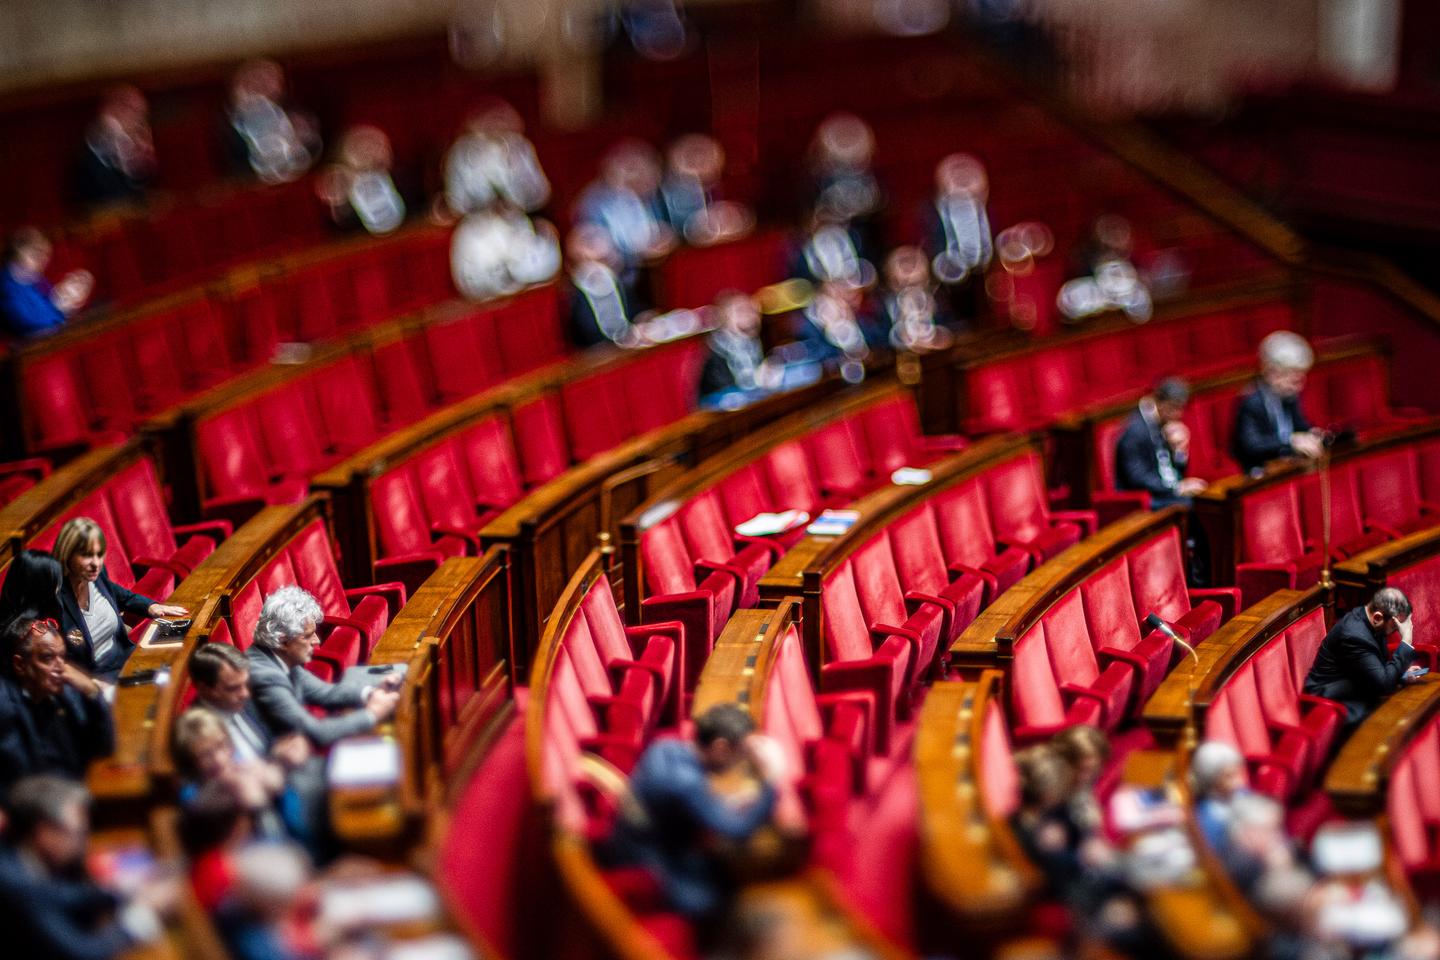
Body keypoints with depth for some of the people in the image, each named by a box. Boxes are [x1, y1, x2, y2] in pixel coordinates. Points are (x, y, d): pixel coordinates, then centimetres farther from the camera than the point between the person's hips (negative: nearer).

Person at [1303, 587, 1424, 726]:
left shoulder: (1365, 616, -2)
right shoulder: (1355, 635, -29)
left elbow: (1380, 663, 16)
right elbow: (1385, 685, -28)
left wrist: (1402, 672, -3)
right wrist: (1406, 642, -26)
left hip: (1354, 691, 9)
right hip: (1332, 702, -9)